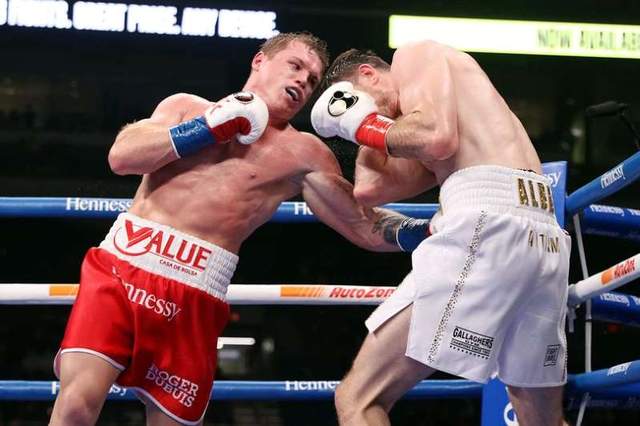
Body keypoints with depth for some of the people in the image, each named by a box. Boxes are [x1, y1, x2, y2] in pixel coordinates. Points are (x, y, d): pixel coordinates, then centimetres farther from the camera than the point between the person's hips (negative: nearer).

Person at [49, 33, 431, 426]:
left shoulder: (302, 153, 11)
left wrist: (428, 232, -3)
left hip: (194, 292, 1)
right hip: (121, 263, 0)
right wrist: (210, 128, -3)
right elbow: (121, 156, 0)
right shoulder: (187, 107, 15)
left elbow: (365, 226, 12)